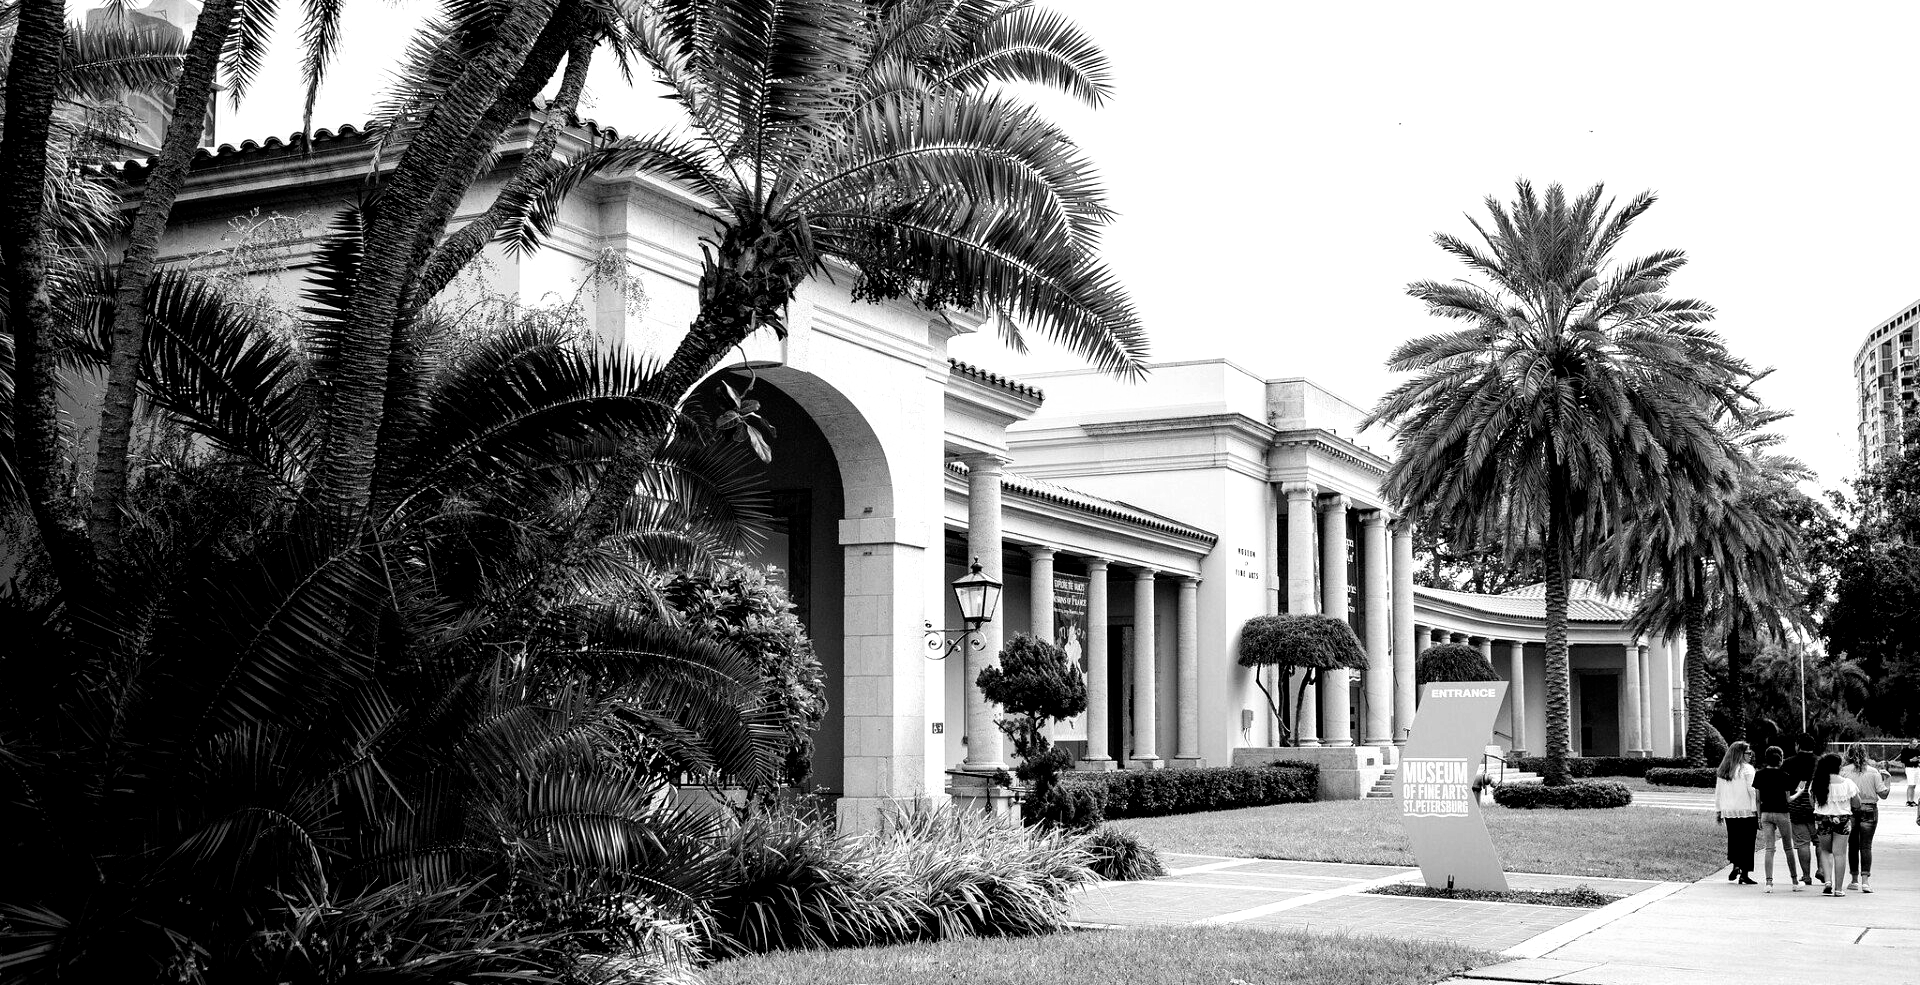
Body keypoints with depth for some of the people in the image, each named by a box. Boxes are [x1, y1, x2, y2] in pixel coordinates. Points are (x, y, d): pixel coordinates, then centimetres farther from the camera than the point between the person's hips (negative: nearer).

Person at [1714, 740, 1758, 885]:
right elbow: (1752, 791, -12)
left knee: (1734, 840, 16)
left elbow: (1718, 792, 13)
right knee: (1746, 842, 2)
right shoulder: (1747, 769, -8)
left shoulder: (1722, 771, 9)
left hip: (1728, 812, 5)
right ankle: (1744, 873, 2)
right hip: (1746, 811, -5)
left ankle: (1736, 865, 3)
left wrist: (1718, 811, 19)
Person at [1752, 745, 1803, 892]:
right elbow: (1788, 799, -4)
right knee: (1788, 849, 12)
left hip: (1766, 813, 2)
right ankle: (1795, 882, 20)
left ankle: (1769, 882, -8)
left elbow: (1757, 798, 4)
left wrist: (1759, 818, 11)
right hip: (1782, 813, -2)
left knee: (1769, 849, 1)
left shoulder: (1759, 775, 1)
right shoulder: (1784, 776, -9)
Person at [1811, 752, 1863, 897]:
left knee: (1825, 850, 18)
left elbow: (1812, 803, 2)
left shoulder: (1816, 783, -4)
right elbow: (1856, 804, 0)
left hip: (1822, 819, 1)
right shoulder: (1847, 783, -8)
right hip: (1842, 819, -1)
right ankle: (1838, 888, 7)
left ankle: (1828, 881, 1)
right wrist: (1857, 793, 17)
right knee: (1839, 853, 4)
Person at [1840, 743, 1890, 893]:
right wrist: (1887, 779, 13)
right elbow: (1884, 794, 0)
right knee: (1866, 846, 1)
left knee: (1853, 845, 12)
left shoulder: (1844, 771, -5)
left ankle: (1855, 880, 18)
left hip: (1850, 810, 0)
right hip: (1869, 809, 0)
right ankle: (1865, 880, -10)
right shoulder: (1873, 772, -3)